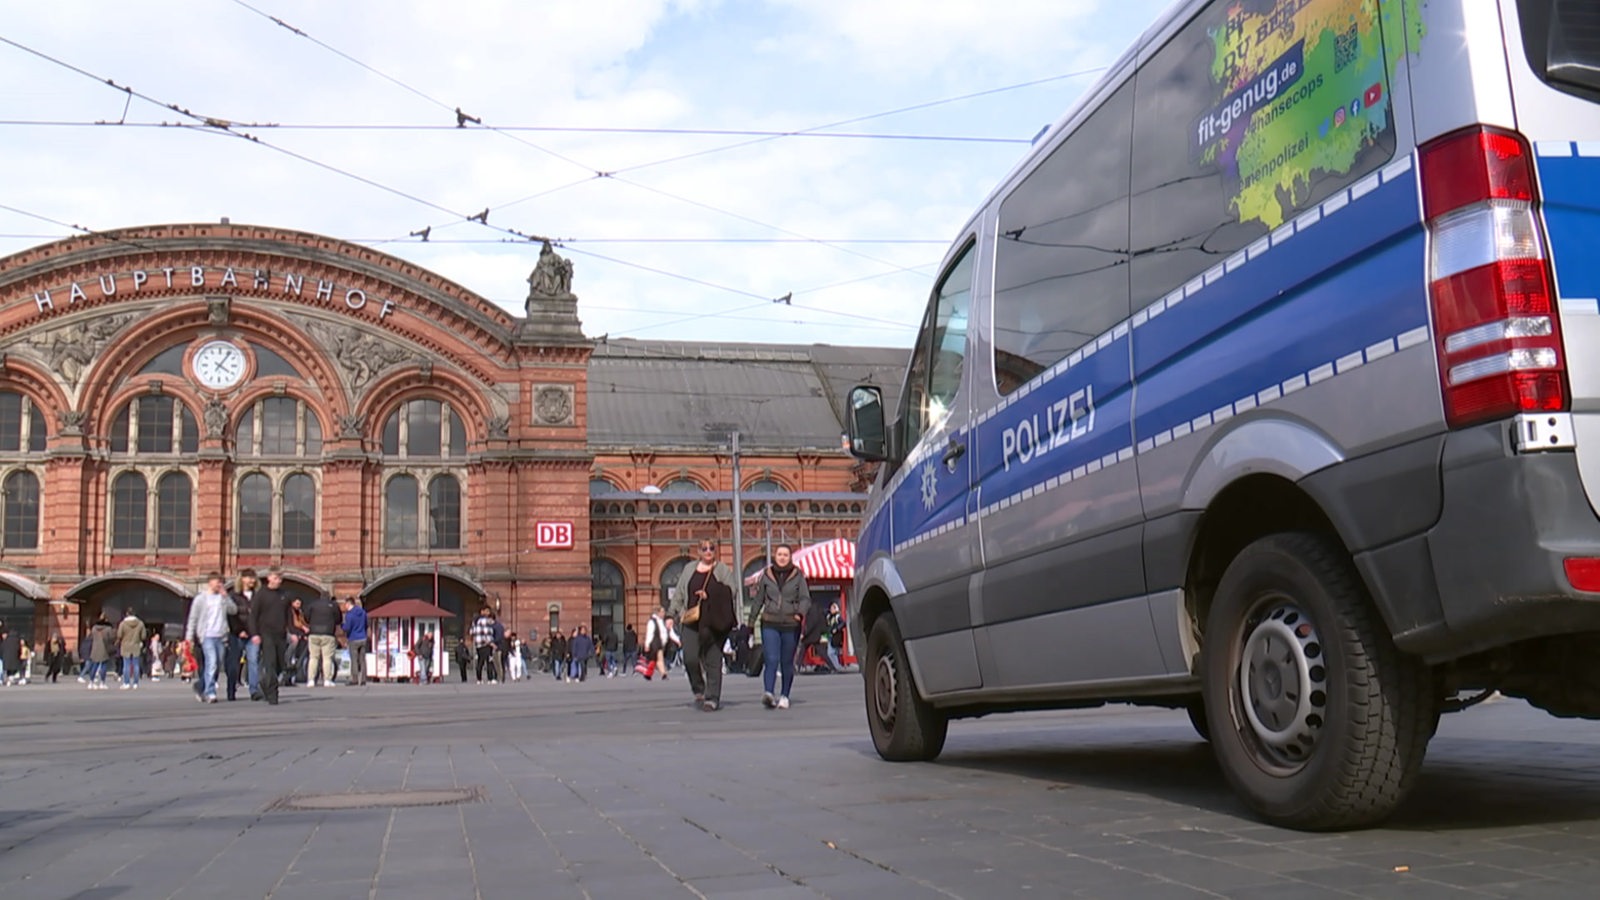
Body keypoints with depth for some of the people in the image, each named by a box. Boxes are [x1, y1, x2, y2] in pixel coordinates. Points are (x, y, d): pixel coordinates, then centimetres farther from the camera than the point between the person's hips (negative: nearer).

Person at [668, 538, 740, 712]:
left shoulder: (723, 570, 6)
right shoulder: (689, 569, 14)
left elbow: (732, 590, -5)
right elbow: (679, 593, 16)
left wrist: (710, 594, -14)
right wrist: (673, 615, 9)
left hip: (715, 622, -2)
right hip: (692, 621, 2)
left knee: (713, 661, -3)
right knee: (690, 659, -9)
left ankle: (712, 698, 3)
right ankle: (699, 690, 14)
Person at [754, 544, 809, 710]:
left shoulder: (798, 575, 5)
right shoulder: (766, 575, 8)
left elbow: (805, 597, 1)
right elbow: (759, 599, 13)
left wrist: (800, 613, -18)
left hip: (791, 625, 0)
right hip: (770, 624, 0)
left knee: (787, 662, 7)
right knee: (771, 660, -14)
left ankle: (784, 696, 18)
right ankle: (768, 693, -24)